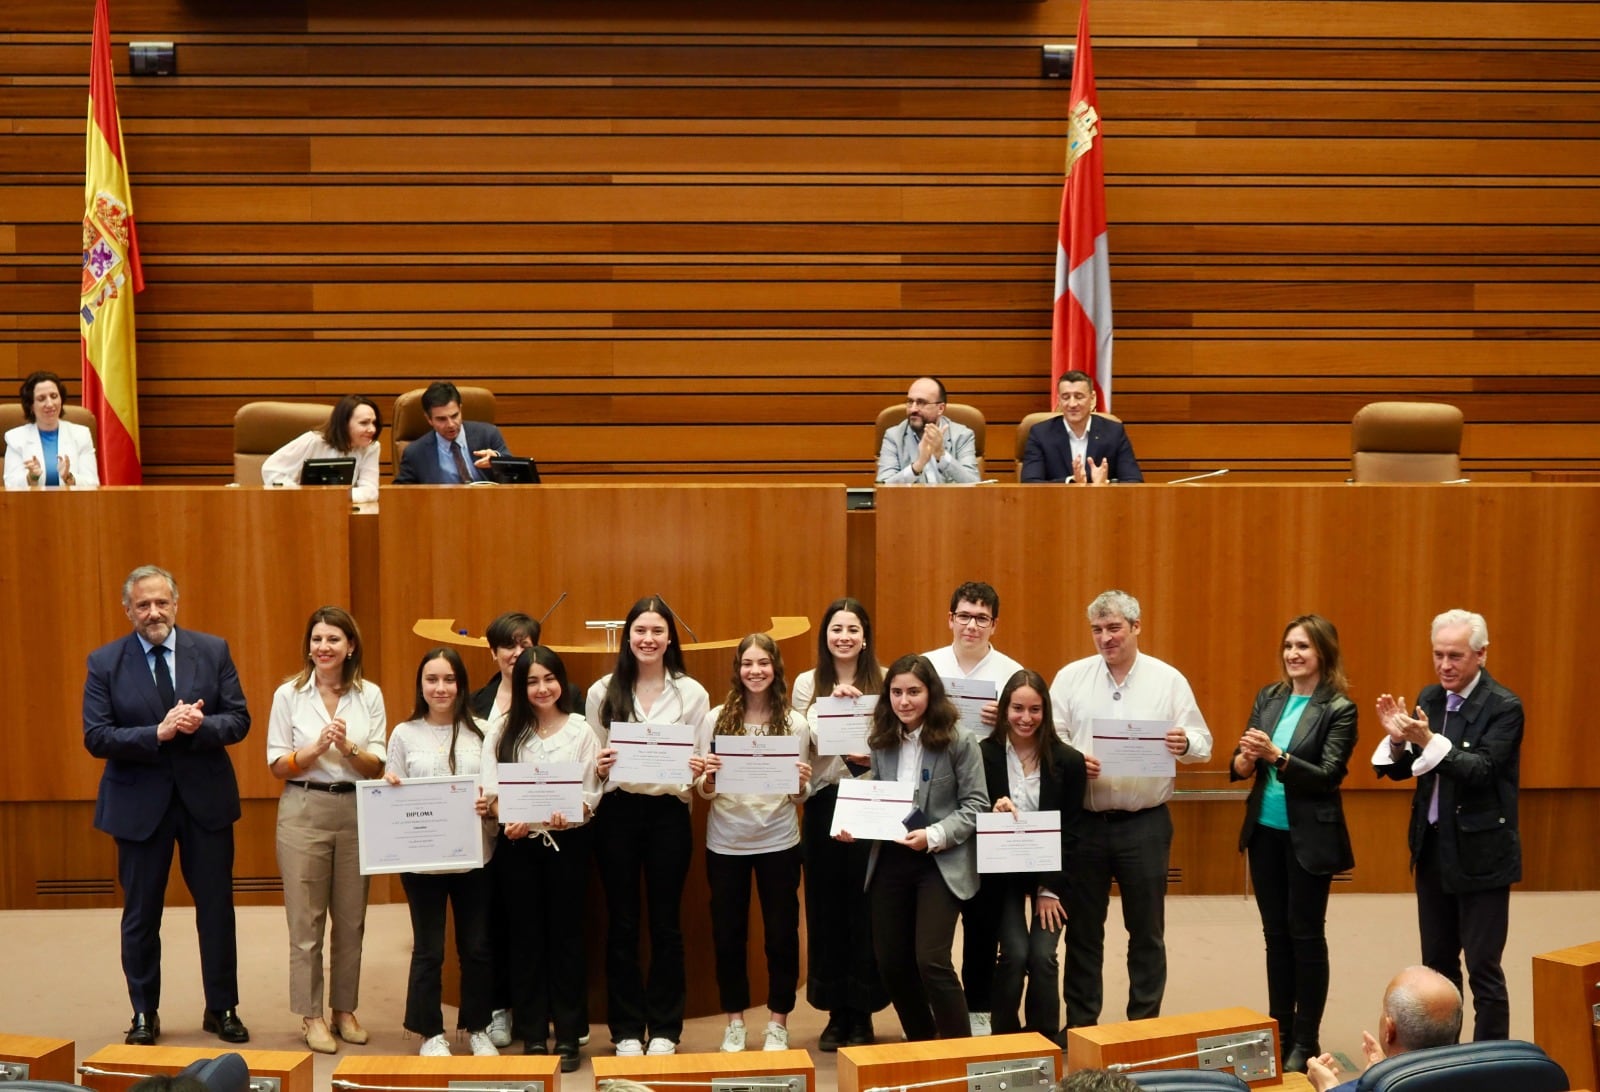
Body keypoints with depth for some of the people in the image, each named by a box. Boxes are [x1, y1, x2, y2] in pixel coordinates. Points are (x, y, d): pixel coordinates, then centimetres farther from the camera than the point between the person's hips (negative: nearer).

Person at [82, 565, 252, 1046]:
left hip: (205, 797, 1)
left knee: (217, 908, 8)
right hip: (139, 802, -1)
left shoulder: (213, 651, 0)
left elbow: (238, 720, -1)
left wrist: (200, 726, -21)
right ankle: (144, 1014, 24)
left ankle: (222, 1009, 22)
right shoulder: (105, 662, -3)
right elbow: (96, 736, -9)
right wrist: (157, 733, -22)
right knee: (141, 915, 10)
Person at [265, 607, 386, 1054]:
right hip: (304, 811, -2)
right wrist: (317, 747, -16)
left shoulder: (370, 695, 3)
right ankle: (311, 1016, 12)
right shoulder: (289, 694, 0)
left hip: (357, 811, 2)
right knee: (306, 920, 2)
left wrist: (348, 747, -17)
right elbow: (277, 765, -1)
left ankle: (345, 1010, 21)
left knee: (352, 918, 8)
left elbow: (377, 766, 1)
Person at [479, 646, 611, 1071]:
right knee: (526, 937, 7)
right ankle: (532, 1035, 15)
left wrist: (568, 815, -23)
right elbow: (492, 788, 1)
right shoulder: (506, 730, 6)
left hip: (566, 842, -2)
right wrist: (509, 820, -17)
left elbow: (591, 794, -4)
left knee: (565, 936, 4)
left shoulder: (581, 730, -1)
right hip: (518, 842, 2)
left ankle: (568, 1035, 12)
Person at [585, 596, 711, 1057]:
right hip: (617, 812, 0)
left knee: (665, 923, 7)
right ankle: (626, 1029, 18)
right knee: (622, 923, 7)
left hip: (669, 812, 0)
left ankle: (664, 1029, 18)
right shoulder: (603, 692, 2)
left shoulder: (692, 693, 1)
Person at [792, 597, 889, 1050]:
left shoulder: (885, 680, 1)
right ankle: (835, 1011, 18)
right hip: (823, 804, 1)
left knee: (865, 907, 2)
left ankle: (862, 1013, 15)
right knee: (826, 907, 6)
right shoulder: (807, 684, 5)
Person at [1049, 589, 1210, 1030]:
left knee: (1146, 930, 7)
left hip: (1145, 824, -1)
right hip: (1083, 822, 1)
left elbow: (1202, 742, 0)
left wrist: (1185, 744, -23)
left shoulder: (1168, 679, 1)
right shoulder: (1071, 677, 3)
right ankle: (1080, 1026, 20)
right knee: (1082, 929, 9)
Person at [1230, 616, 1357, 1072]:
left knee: (1306, 934, 3)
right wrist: (1245, 759, -18)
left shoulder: (1339, 708, -10)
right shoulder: (1268, 697, 6)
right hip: (1264, 830, 5)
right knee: (1275, 932, 12)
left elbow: (1329, 775, -17)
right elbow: (1238, 768, 5)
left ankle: (1306, 1041, 14)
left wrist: (1277, 756, -28)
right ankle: (1279, 1032, 22)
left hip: (1309, 836, -5)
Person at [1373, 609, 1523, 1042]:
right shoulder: (1429, 698, 7)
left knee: (1482, 967, -1)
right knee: (1437, 962, 15)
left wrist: (1429, 740, -35)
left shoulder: (1504, 706, -12)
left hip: (1480, 853, -7)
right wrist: (1398, 737, -14)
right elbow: (1400, 770, 7)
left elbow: (1481, 771, -23)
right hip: (1432, 848, 7)